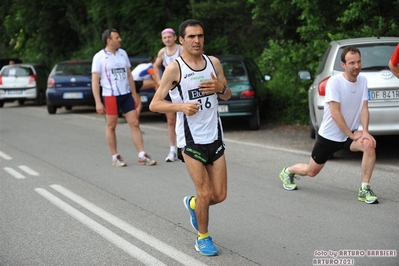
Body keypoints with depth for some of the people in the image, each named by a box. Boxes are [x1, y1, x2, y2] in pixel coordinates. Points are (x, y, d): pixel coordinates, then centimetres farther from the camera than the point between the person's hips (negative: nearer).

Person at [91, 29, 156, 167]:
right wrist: (98, 102, -13)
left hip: (126, 94, 5)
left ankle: (142, 156, 2)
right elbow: (95, 81, -7)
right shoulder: (99, 57, -6)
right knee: (111, 126, 3)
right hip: (110, 96, -5)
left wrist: (134, 94, 13)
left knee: (134, 123, 0)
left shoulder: (123, 53, 10)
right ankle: (115, 157, 14)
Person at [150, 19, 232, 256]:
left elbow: (228, 95, 14)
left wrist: (220, 87, -9)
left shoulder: (214, 63, 5)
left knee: (220, 195, 6)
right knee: (205, 193, -6)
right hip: (190, 139, -4)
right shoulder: (174, 68, -9)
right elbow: (154, 104, -9)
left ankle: (192, 204, 38)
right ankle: (203, 238, 18)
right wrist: (181, 106, -25)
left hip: (215, 137, 5)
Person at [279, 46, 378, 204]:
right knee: (311, 171, 10)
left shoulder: (363, 80, -3)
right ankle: (287, 172, 45)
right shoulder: (334, 82, -21)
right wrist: (352, 135, -19)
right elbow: (335, 113, -23)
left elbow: (364, 108, -4)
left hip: (351, 134, 4)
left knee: (369, 145, -28)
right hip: (329, 135, -4)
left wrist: (365, 131, -19)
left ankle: (364, 190, -20)